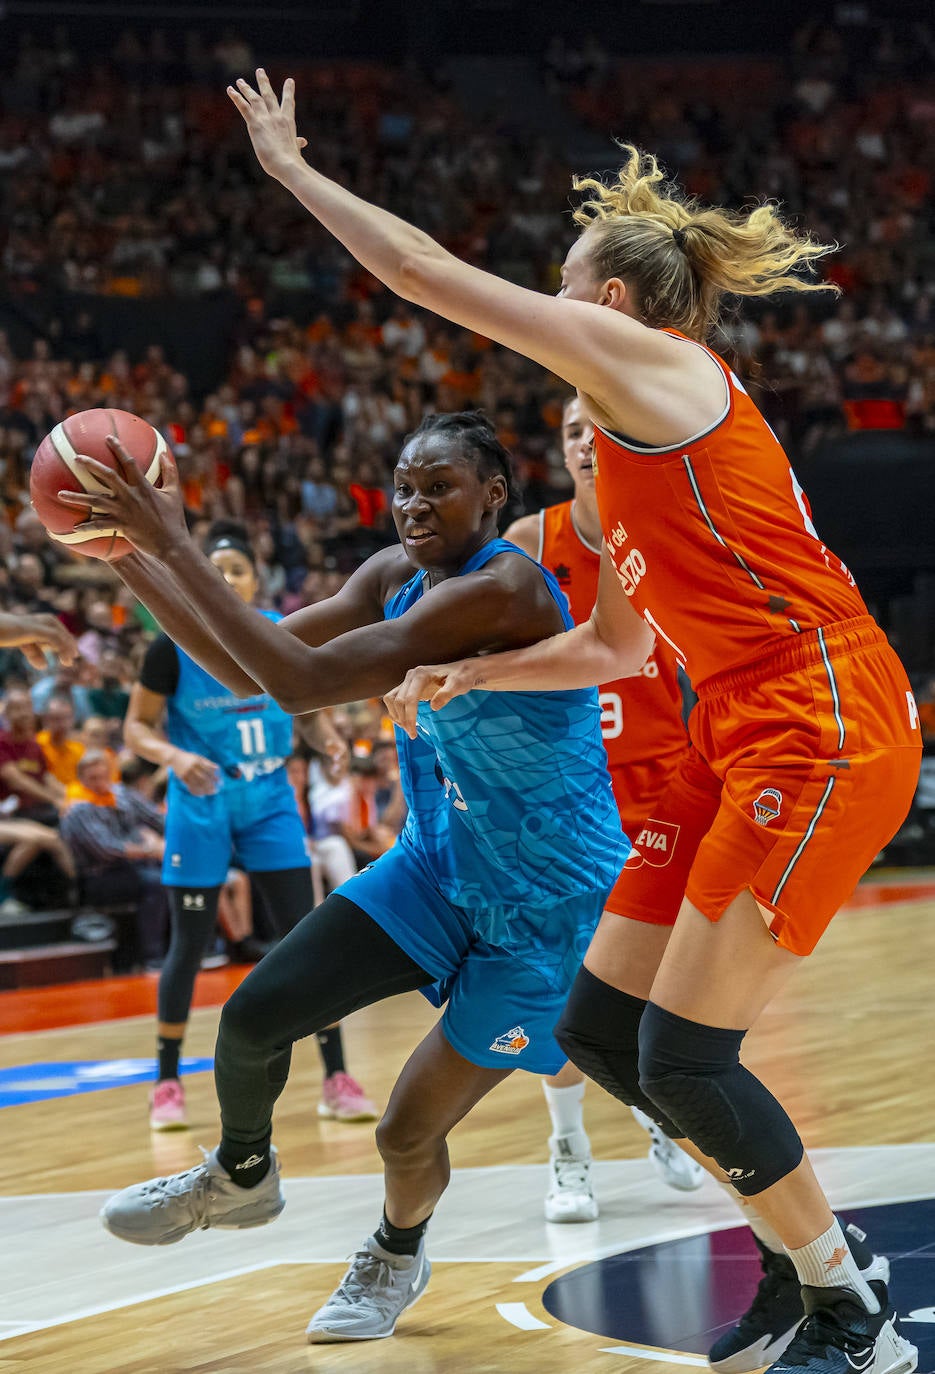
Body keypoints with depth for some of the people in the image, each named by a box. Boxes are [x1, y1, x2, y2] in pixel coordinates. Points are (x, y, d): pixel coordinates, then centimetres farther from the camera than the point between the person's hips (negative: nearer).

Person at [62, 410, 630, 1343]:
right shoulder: (396, 575, -2)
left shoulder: (503, 590, -30)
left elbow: (307, 683, -35)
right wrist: (133, 563, -12)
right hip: (441, 867, 7)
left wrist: (177, 549, -35)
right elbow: (254, 670, 0)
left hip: (546, 909, -7)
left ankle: (397, 1257, 33)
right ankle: (239, 1177, 28)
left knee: (407, 1133, -2)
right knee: (253, 1015, -4)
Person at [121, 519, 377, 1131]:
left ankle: (337, 1078, 3)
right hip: (200, 806, -2)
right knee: (190, 946, 2)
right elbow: (137, 726, -5)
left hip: (269, 803, 2)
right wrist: (174, 757, -24)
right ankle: (167, 1082, 19)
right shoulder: (175, 645, -13)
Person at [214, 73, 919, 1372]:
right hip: (748, 746, 10)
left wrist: (293, 168, 6)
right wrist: (466, 676, 23)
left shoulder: (655, 358, -5)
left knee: (681, 1059, -9)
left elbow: (426, 271, -4)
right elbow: (619, 648, 27)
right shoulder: (643, 439, 21)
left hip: (823, 736, -10)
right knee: (599, 1025, 8)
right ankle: (813, 1263, 19)